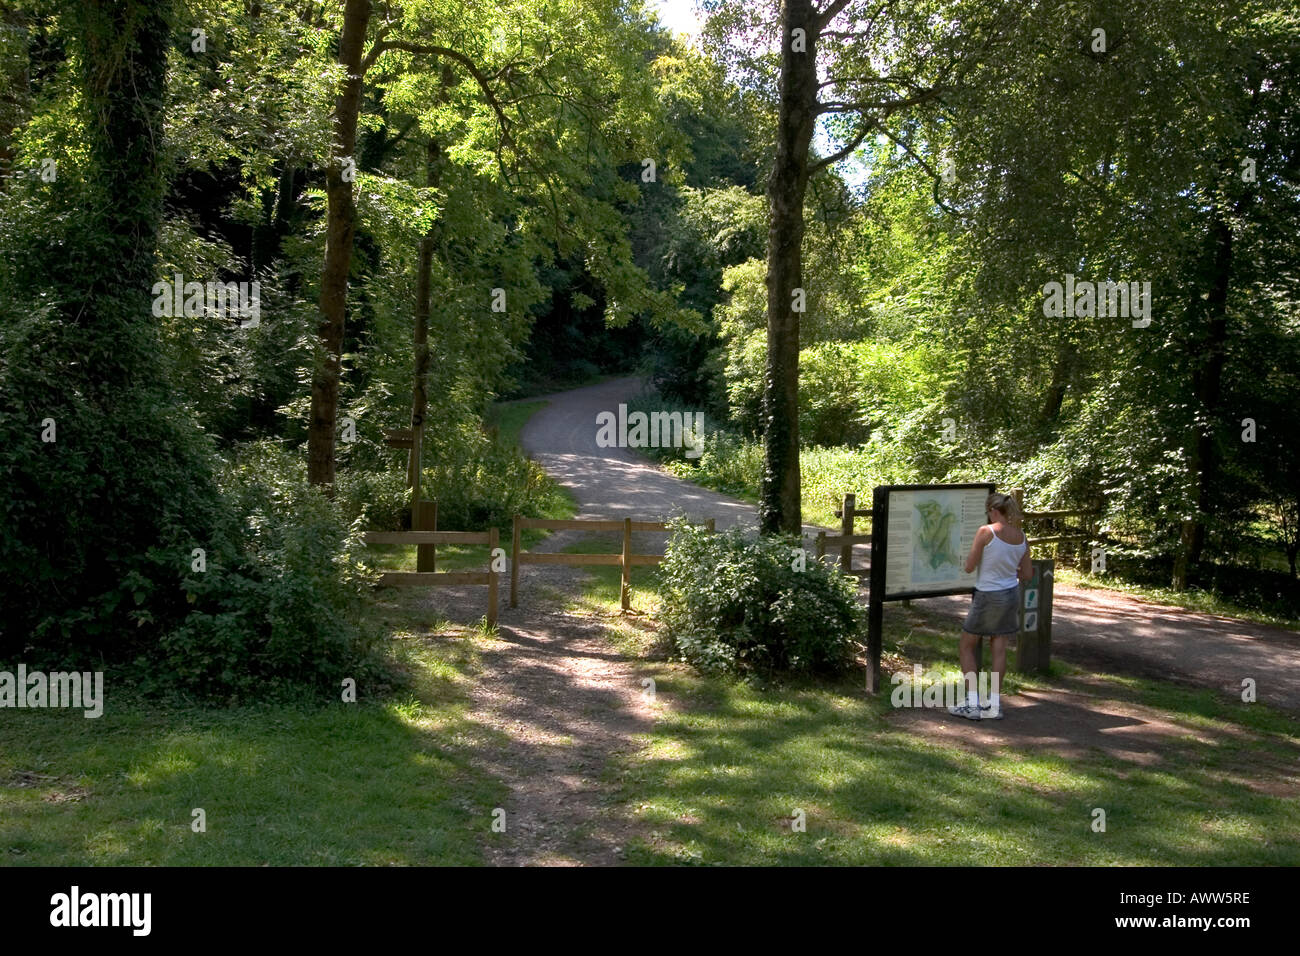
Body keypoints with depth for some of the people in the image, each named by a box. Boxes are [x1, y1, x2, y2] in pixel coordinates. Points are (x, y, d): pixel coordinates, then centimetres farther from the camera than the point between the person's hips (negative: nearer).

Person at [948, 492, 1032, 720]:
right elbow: (1027, 574, 8)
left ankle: (972, 703, 6)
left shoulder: (986, 532, -16)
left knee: (966, 647, 8)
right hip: (1011, 594, 6)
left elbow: (969, 567, -13)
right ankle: (994, 704, 14)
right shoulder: (1021, 537, 1)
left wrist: (971, 556, 7)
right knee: (999, 647, 11)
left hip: (987, 596, -6)